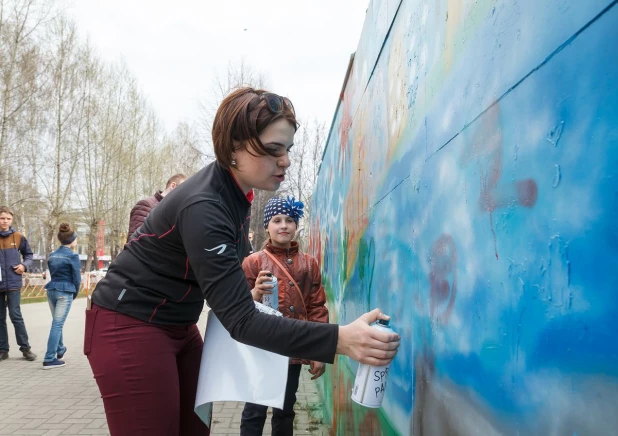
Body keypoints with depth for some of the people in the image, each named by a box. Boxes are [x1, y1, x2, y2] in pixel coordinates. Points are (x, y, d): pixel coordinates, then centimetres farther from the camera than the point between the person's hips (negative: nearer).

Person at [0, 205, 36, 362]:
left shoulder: (18, 237, 2)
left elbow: (28, 254, 14)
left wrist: (25, 265, -4)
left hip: (13, 283, -1)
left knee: (15, 316, -4)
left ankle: (25, 348, 6)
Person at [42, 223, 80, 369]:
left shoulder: (52, 255, 11)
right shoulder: (72, 255, -10)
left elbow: (53, 273, 16)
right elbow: (77, 278, -9)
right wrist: (75, 293, 6)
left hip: (51, 290, 8)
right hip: (65, 292, -7)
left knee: (56, 322, 22)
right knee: (58, 324, -6)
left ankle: (60, 350, 38)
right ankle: (49, 359, -7)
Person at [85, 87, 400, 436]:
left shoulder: (235, 191, -2)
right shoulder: (203, 207, -30)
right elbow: (240, 320, -35)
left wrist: (250, 287, 0)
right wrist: (339, 340, -45)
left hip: (178, 326, 9)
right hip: (131, 328, -8)